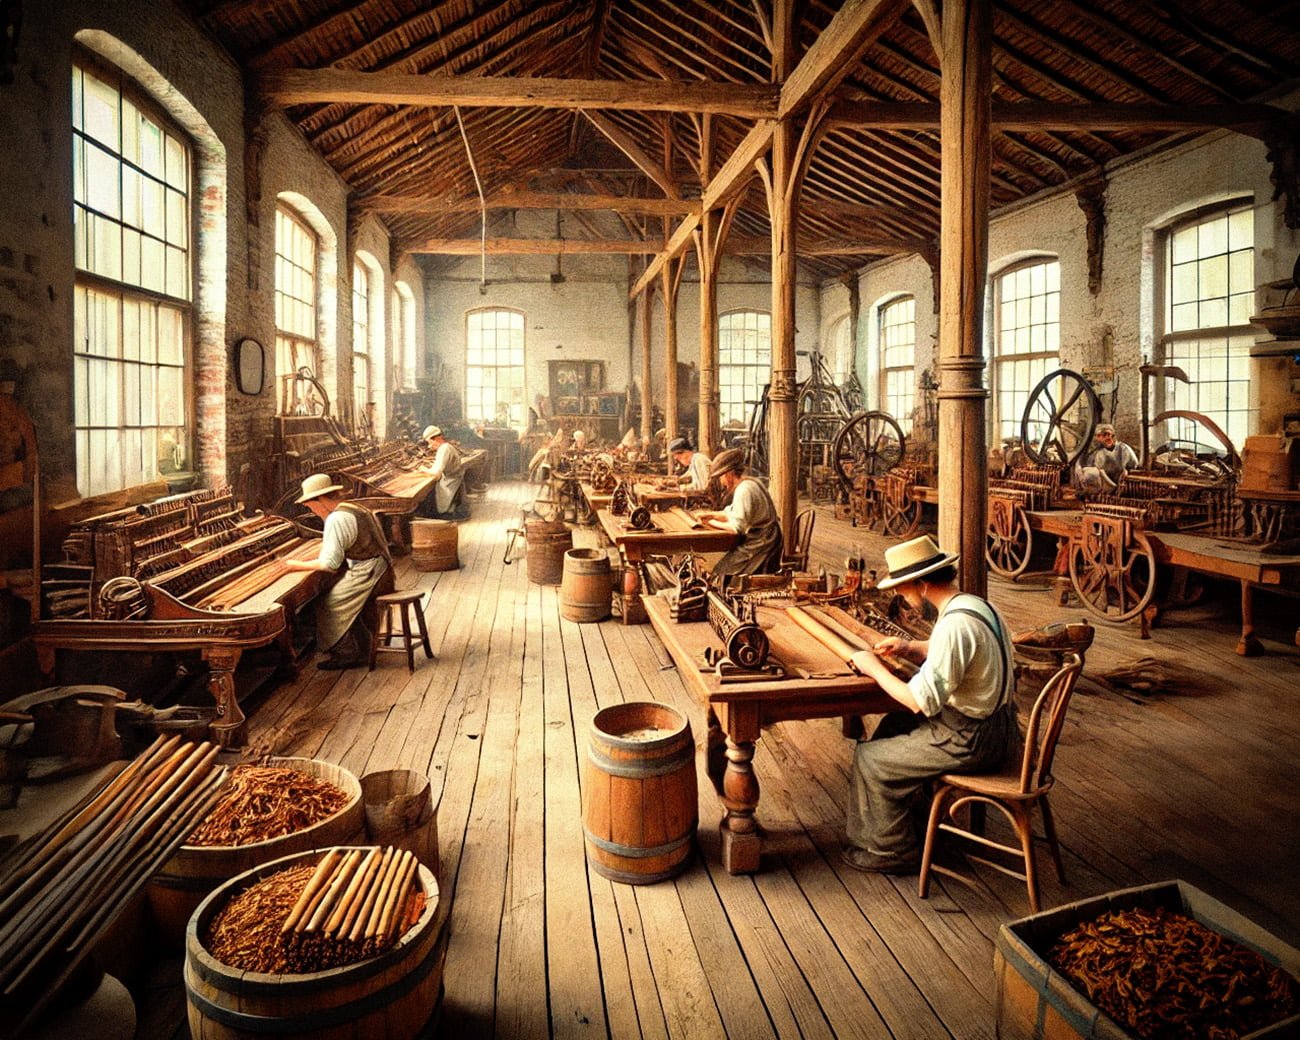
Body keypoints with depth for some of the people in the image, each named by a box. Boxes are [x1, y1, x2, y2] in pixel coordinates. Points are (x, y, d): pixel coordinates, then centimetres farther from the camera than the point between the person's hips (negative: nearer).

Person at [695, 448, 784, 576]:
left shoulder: (744, 490, -20)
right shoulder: (748, 483, 13)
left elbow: (737, 527, -22)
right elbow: (731, 514, 22)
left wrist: (713, 523, -9)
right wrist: (710, 514, 11)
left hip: (760, 545, -10)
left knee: (720, 574, -7)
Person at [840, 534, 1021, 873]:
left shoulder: (955, 625, -28)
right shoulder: (976, 604, 4)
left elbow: (920, 702, -26)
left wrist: (875, 669, -12)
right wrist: (908, 648, 8)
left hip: (970, 741, -10)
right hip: (996, 726, 10)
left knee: (869, 758, 0)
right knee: (894, 725, 25)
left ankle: (892, 851, 18)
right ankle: (911, 820, 35)